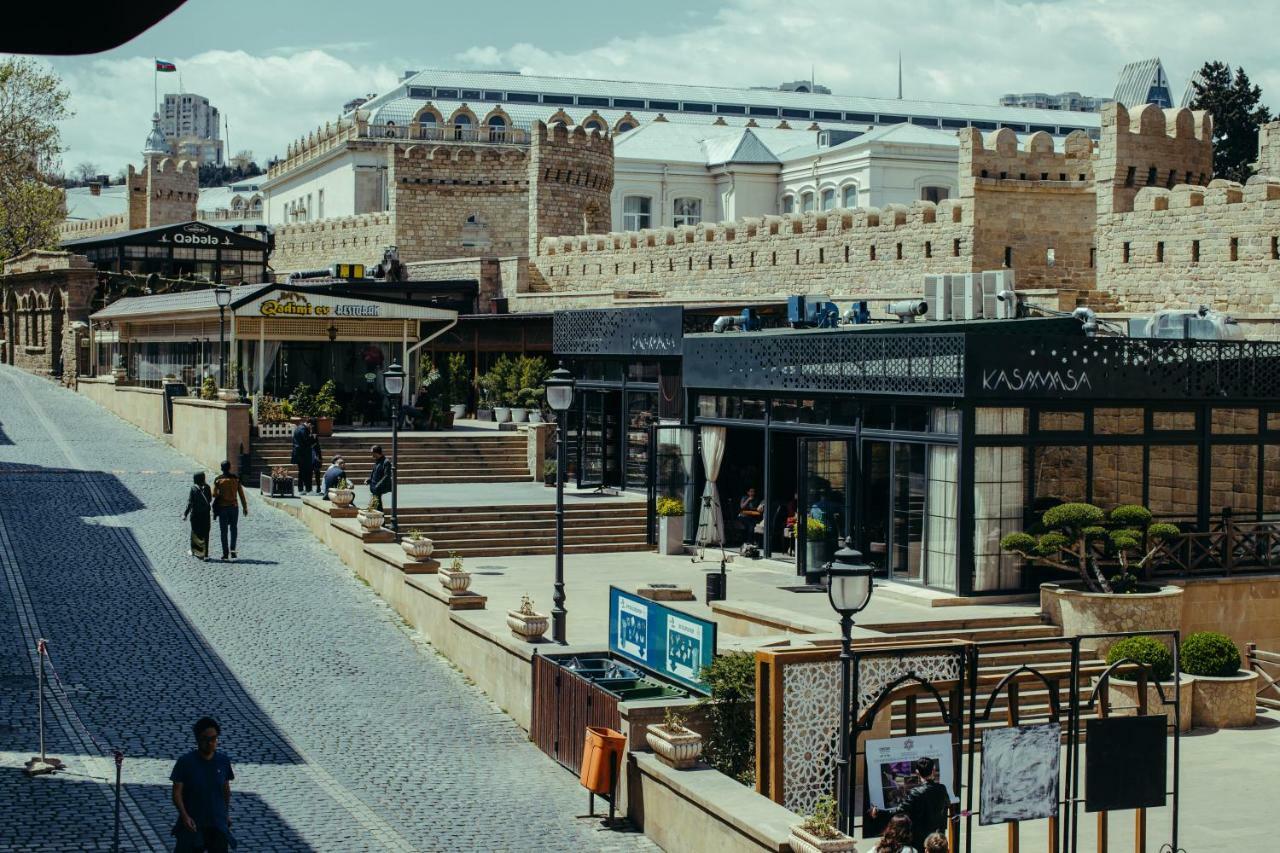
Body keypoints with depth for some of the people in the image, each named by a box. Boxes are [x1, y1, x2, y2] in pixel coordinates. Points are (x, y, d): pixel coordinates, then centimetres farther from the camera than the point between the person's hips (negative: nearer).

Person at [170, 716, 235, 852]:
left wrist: (227, 813, 19)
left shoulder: (223, 761, -1)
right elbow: (177, 792, -11)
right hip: (192, 823, -2)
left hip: (218, 823, 3)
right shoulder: (185, 762, -11)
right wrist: (184, 815, -23)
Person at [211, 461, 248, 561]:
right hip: (234, 507, 1)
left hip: (222, 508, -1)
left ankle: (225, 553, 4)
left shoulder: (218, 480, -5)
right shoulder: (236, 479, -1)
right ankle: (232, 549, -1)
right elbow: (241, 495, 0)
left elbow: (214, 495, -7)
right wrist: (245, 507, 5)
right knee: (233, 529, 14)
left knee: (223, 531, 5)